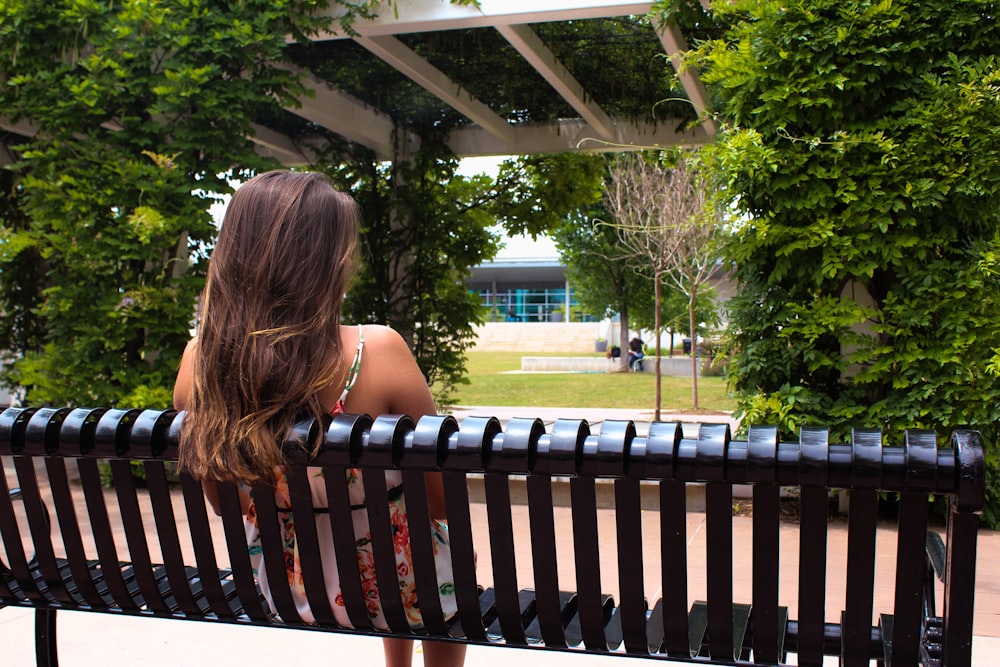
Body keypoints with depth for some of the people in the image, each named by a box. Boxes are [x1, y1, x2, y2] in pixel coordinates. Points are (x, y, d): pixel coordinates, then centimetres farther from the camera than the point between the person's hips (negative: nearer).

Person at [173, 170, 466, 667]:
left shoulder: (198, 362, -15)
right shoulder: (376, 352, -29)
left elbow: (225, 504, 0)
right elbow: (443, 499, -18)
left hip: (284, 590, 4)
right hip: (388, 585, -4)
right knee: (457, 539, 33)